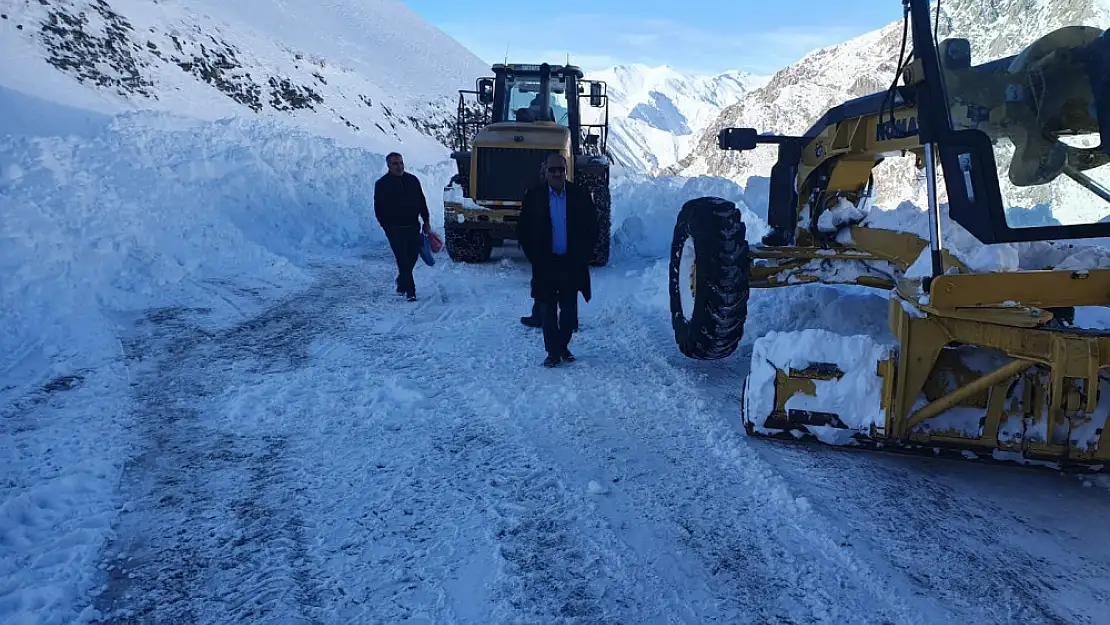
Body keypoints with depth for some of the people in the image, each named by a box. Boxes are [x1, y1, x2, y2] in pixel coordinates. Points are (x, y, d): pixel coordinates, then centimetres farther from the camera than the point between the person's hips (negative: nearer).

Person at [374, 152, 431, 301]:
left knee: (413, 256, 7)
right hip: (394, 228, -4)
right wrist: (386, 225, -8)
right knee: (403, 259, -9)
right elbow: (378, 208, 1)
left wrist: (426, 221, 11)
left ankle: (402, 282, 32)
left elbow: (422, 202, 15)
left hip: (413, 226, 4)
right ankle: (410, 292, -8)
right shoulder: (382, 184, 0)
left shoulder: (413, 180, 10)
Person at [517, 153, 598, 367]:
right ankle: (553, 351, 12)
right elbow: (523, 231, 4)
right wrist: (535, 258, -2)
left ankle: (563, 345, 26)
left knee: (569, 309, 7)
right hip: (545, 264, -1)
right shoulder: (533, 196, 0)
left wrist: (582, 257, -1)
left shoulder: (580, 195, 1)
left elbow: (592, 228, 6)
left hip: (571, 264, 1)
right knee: (548, 310, 4)